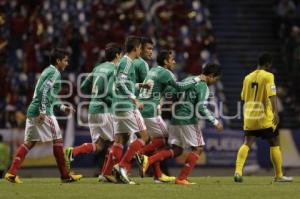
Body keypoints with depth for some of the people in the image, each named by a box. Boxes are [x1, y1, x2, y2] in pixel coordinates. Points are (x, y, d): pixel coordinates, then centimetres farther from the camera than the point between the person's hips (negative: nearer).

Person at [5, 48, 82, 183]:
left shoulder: (48, 71, 23)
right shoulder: (54, 72, -7)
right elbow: (44, 91, -20)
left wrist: (62, 107, 28)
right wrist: (43, 111, -23)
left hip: (32, 111, 9)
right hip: (43, 112, -9)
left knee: (29, 142, 8)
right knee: (58, 139, -1)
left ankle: (12, 173, 0)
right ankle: (65, 176, 4)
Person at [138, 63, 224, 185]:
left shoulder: (188, 80, 15)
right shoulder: (203, 87, -11)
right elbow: (201, 109, -18)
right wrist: (215, 122, -10)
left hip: (175, 120, 8)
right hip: (188, 121, -8)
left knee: (177, 150, 13)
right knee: (198, 148, 4)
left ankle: (148, 160, -6)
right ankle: (182, 178, -2)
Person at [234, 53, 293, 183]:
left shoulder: (248, 77, 11)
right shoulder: (268, 76, -6)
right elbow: (272, 95, -19)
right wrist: (276, 112, -26)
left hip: (249, 117, 5)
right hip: (265, 118, -5)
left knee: (247, 144, -2)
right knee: (274, 144, 9)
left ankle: (238, 171, -24)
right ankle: (279, 176, 13)